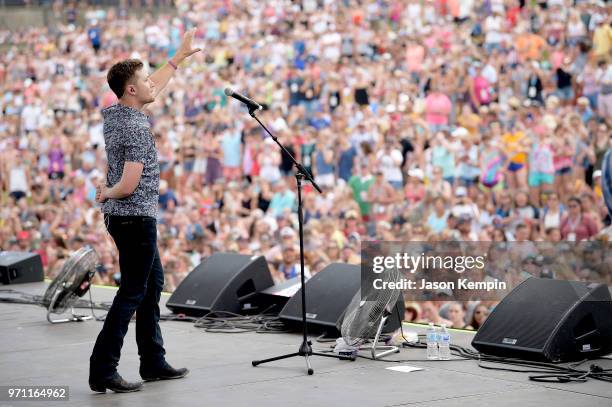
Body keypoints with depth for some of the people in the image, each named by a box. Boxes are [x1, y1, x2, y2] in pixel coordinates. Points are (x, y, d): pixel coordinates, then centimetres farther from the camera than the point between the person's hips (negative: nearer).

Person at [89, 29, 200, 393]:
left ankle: (153, 362, 21)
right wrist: (107, 194, -4)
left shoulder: (114, 114, 6)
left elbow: (152, 90, 25)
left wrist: (180, 56, 30)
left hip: (124, 217, 10)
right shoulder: (137, 128, -21)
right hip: (136, 217, -10)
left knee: (153, 284, 16)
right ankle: (102, 371, -8)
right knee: (132, 292, -7)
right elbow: (128, 185, -26)